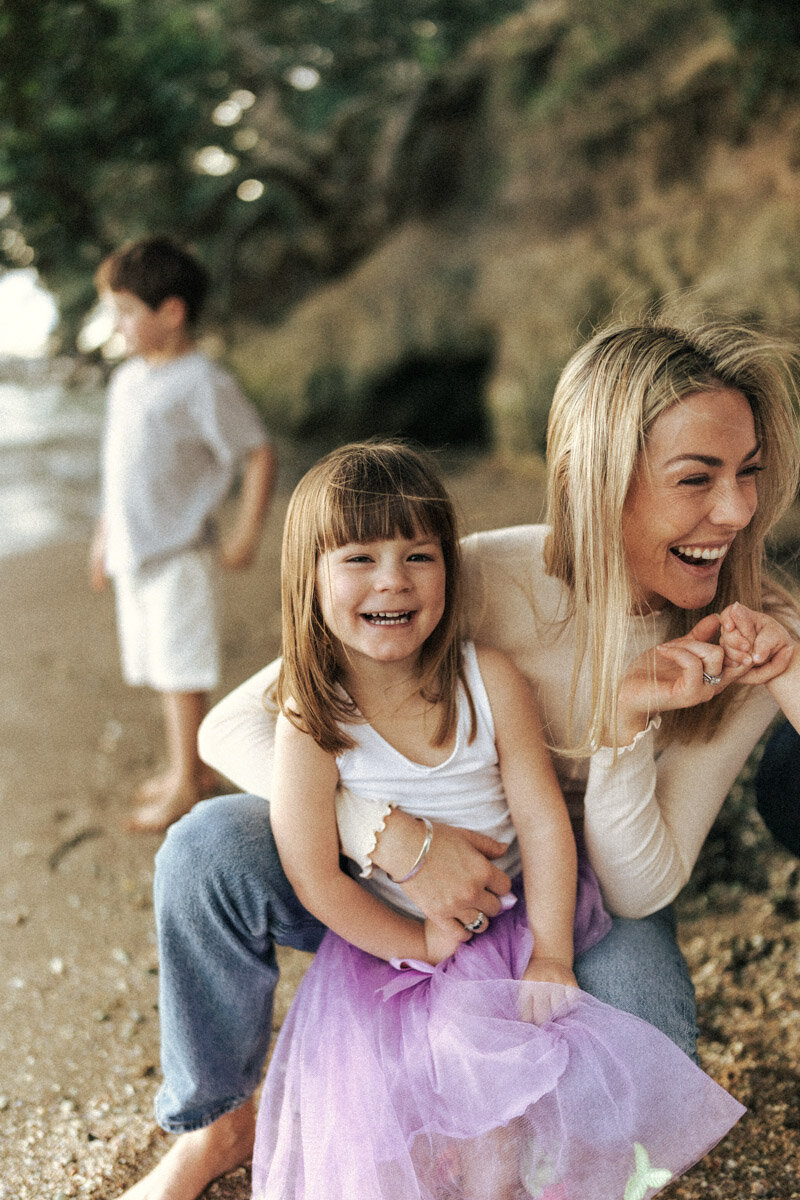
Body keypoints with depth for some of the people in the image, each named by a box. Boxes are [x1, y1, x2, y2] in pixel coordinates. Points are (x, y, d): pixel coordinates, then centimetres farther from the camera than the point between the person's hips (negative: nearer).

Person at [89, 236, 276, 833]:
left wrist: (245, 534, -12)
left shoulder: (203, 383, -14)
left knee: (180, 670, -1)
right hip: (132, 553, 8)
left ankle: (185, 782, 13)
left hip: (179, 554, -8)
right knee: (159, 666, 15)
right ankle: (196, 765, 30)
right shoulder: (127, 379, 10)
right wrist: (105, 533, 21)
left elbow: (260, 454, -12)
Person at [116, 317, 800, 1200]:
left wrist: (629, 719, -35)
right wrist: (398, 838, -38)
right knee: (210, 846, -25)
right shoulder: (482, 581, -25)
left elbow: (637, 891, -18)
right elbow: (233, 727, -23)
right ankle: (214, 1126, 4)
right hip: (427, 882, 0)